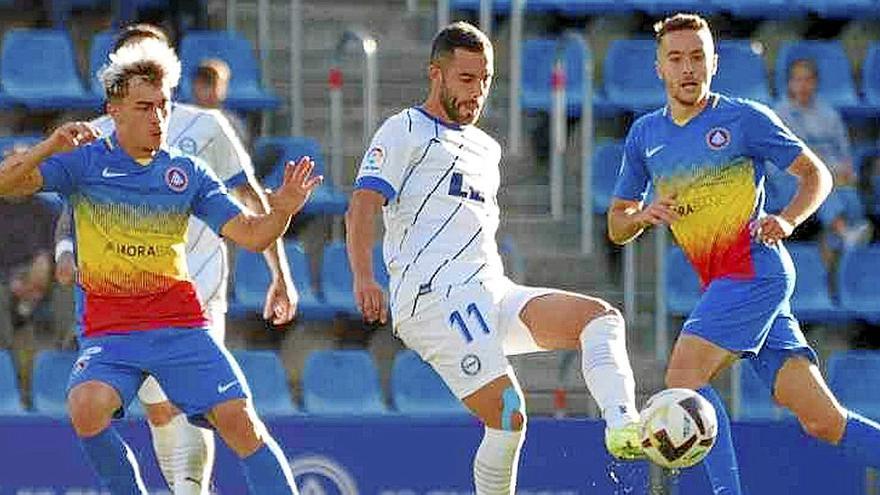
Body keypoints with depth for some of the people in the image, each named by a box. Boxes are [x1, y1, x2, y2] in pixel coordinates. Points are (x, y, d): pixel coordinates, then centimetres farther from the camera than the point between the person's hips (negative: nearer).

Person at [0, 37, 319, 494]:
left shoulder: (187, 173, 6)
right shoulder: (84, 161, 0)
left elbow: (250, 234, 4)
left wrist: (282, 212, -17)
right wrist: (50, 147, -27)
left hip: (180, 326, 2)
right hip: (107, 332, -2)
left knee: (239, 420, -12)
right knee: (86, 407, -30)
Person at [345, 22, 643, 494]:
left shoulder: (486, 148, 29)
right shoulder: (405, 131, 5)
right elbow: (360, 210, -7)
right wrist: (363, 278, -22)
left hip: (490, 295, 8)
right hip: (434, 296, -8)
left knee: (599, 316, -13)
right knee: (508, 414, -21)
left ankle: (623, 427, -35)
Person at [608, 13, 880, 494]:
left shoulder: (745, 118, -2)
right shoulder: (645, 135, 15)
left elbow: (817, 174, 4)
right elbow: (616, 225, 19)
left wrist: (787, 220, -15)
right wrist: (642, 216, -4)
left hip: (755, 270, -6)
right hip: (721, 285, 6)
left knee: (684, 375, -22)